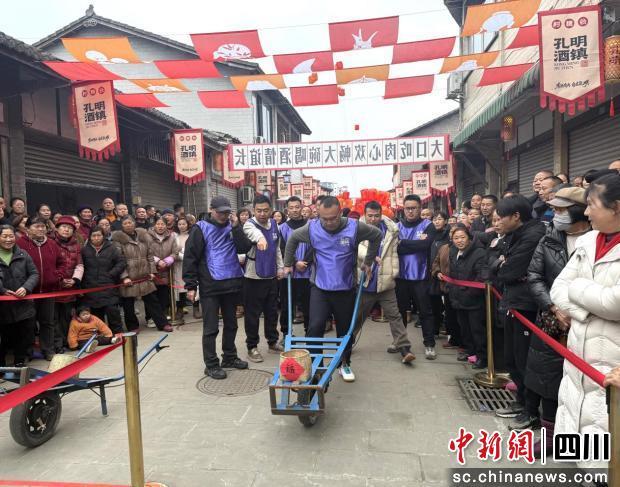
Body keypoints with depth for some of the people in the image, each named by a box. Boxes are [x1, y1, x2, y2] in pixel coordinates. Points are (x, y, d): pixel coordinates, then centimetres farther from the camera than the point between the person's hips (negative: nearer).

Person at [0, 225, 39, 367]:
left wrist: (26, 288, -14)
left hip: (24, 304, 2)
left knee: (25, 338, 9)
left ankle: (19, 363, 27)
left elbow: (34, 274, 3)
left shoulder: (23, 255, 4)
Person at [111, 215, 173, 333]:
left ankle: (162, 323, 17)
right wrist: (124, 277, -16)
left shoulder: (143, 236, 8)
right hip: (128, 278, -3)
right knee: (128, 304, 7)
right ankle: (132, 327, 23)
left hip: (144, 276, 3)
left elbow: (150, 255, 10)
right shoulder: (118, 239, -5)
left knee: (152, 300, 9)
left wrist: (152, 271, 4)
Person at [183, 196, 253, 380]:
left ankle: (230, 357, 30)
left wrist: (236, 227, -10)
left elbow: (245, 248, -2)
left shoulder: (232, 227, 9)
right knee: (210, 328, 2)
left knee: (231, 323, 15)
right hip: (210, 286, -5)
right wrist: (190, 286, -11)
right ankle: (211, 364, 13)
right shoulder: (201, 228, -5)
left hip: (232, 283, 5)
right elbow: (190, 257, -7)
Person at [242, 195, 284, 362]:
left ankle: (273, 342, 31)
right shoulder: (250, 224, -14)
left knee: (272, 311, 16)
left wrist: (280, 267, 12)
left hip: (271, 276, 6)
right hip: (254, 277, -6)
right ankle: (252, 347, 16)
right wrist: (260, 238, -62)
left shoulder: (274, 224, 6)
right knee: (253, 314, 3)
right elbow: (254, 232, -40)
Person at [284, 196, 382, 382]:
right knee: (315, 327, -11)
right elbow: (292, 239, 9)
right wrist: (288, 264, 13)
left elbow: (377, 236, 5)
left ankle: (344, 364, 33)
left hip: (345, 288, 1)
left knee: (345, 329, 13)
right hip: (319, 287, 0)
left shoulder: (355, 227, -12)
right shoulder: (311, 228, -9)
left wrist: (368, 262, 8)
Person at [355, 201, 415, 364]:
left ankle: (404, 349, 2)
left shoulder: (390, 229, 4)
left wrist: (394, 272, 7)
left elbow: (394, 252, 12)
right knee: (358, 316, 14)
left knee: (394, 315, 0)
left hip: (385, 282, 1)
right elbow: (357, 247, -22)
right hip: (365, 282, -1)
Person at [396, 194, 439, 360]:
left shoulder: (428, 226, -2)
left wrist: (402, 243, -13)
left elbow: (425, 244, -20)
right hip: (401, 275, 3)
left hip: (420, 276, -3)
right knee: (400, 310, 14)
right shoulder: (398, 226, 4)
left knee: (425, 311, 4)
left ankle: (429, 344, 15)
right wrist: (415, 244, -18)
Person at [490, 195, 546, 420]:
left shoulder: (533, 237, -19)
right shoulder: (515, 235, 13)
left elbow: (509, 272, -20)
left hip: (526, 306, -10)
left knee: (524, 360, 2)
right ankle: (523, 400, 34)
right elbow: (495, 268, 10)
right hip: (513, 304, 10)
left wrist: (498, 268, 0)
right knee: (511, 358, 18)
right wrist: (501, 263, -9)